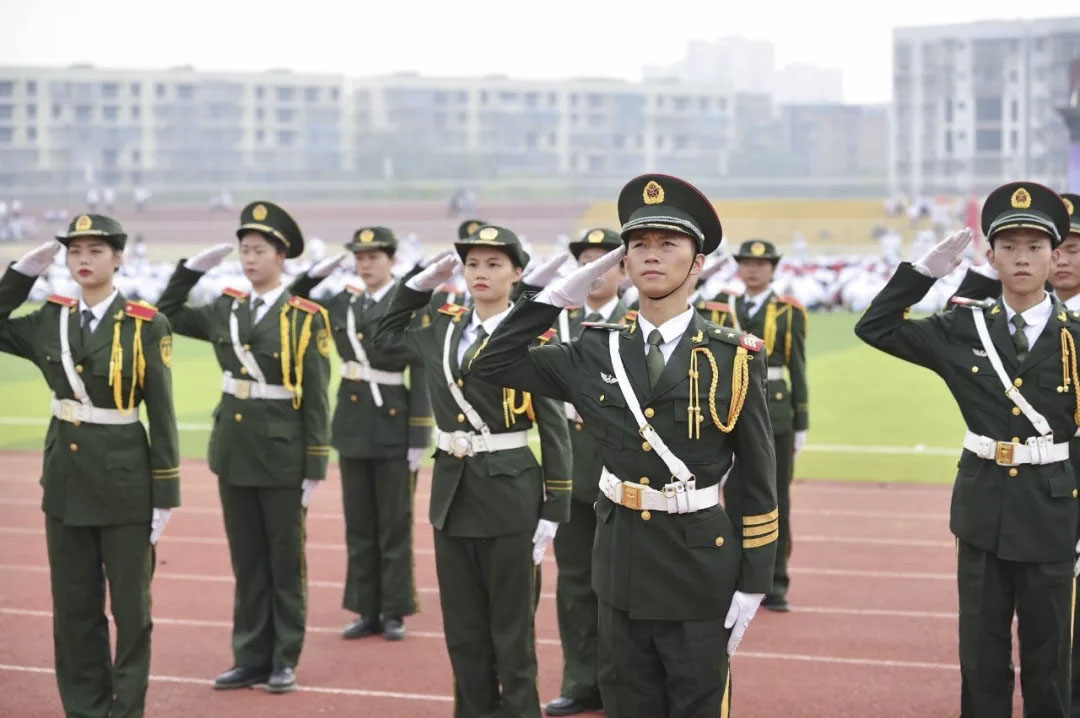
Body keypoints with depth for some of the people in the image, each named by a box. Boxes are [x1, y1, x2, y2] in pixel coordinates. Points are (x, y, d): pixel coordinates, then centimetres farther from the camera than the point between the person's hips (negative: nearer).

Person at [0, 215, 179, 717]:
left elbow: (162, 417, -8)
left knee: (130, 606, 6)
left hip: (125, 479, -4)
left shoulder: (145, 326, -8)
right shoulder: (50, 319, 4)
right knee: (74, 607, 10)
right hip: (66, 478, 4)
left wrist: (165, 496, -10)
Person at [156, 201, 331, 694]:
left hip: (281, 452, -5)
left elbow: (315, 399, -9)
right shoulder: (225, 310, 7)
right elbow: (168, 316, 16)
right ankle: (251, 657, 19)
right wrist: (196, 265, 5)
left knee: (285, 559, 7)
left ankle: (284, 660, 15)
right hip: (233, 450, 5)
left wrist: (314, 469, -11)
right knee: (246, 560, 11)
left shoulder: (305, 318, -8)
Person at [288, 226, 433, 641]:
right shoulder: (341, 304, 7)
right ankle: (368, 611, 18)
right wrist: (315, 274, 1)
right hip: (352, 424, 5)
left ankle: (394, 612, 12)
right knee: (359, 524, 10)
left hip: (393, 425, -5)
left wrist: (419, 438, -13)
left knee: (394, 524, 4)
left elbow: (422, 376, -10)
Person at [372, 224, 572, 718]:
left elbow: (555, 430, -8)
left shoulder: (532, 339, -8)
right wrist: (420, 284, 13)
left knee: (511, 627, 3)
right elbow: (385, 339, 25)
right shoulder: (443, 328, 7)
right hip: (452, 491, 5)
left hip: (509, 494, -5)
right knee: (463, 627, 12)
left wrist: (552, 512, -11)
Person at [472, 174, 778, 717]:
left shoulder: (734, 360, -6)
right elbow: (494, 364, 4)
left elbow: (757, 481, -4)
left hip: (699, 570, -3)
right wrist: (557, 296, -2)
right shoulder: (596, 351, 3)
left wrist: (754, 583, -8)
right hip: (621, 564, 3)